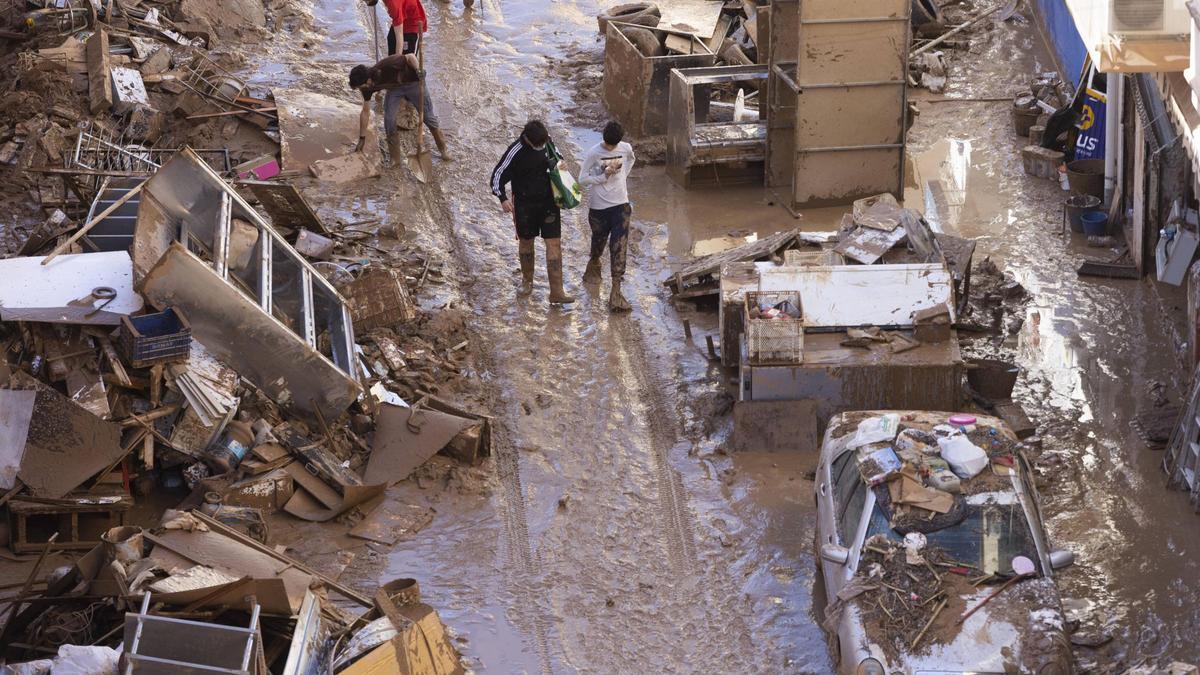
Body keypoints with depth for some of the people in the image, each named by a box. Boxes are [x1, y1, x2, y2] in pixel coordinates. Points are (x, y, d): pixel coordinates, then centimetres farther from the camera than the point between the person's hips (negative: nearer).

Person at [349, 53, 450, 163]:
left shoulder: (387, 66, -40)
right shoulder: (368, 87, -21)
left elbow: (410, 57, -27)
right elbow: (365, 112, -11)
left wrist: (418, 71, -43)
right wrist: (362, 138, -9)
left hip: (412, 82, -4)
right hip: (394, 89, 4)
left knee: (428, 117, 3)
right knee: (389, 120, -13)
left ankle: (443, 149, 23)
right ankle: (395, 159, 0)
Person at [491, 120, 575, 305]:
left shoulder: (548, 140, -4)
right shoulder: (516, 152, -19)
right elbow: (497, 176, -15)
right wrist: (503, 198, -29)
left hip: (549, 201, 3)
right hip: (525, 204, -3)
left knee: (554, 243, -5)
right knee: (526, 242, 14)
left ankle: (556, 292, -6)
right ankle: (527, 280, 38)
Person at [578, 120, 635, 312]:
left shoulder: (626, 148, -2)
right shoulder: (594, 153, -13)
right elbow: (582, 179, -10)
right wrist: (604, 177, -21)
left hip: (620, 205, 1)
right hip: (598, 207, -1)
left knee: (619, 248, -9)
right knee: (598, 243, 16)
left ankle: (616, 291, -13)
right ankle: (594, 266, 51)